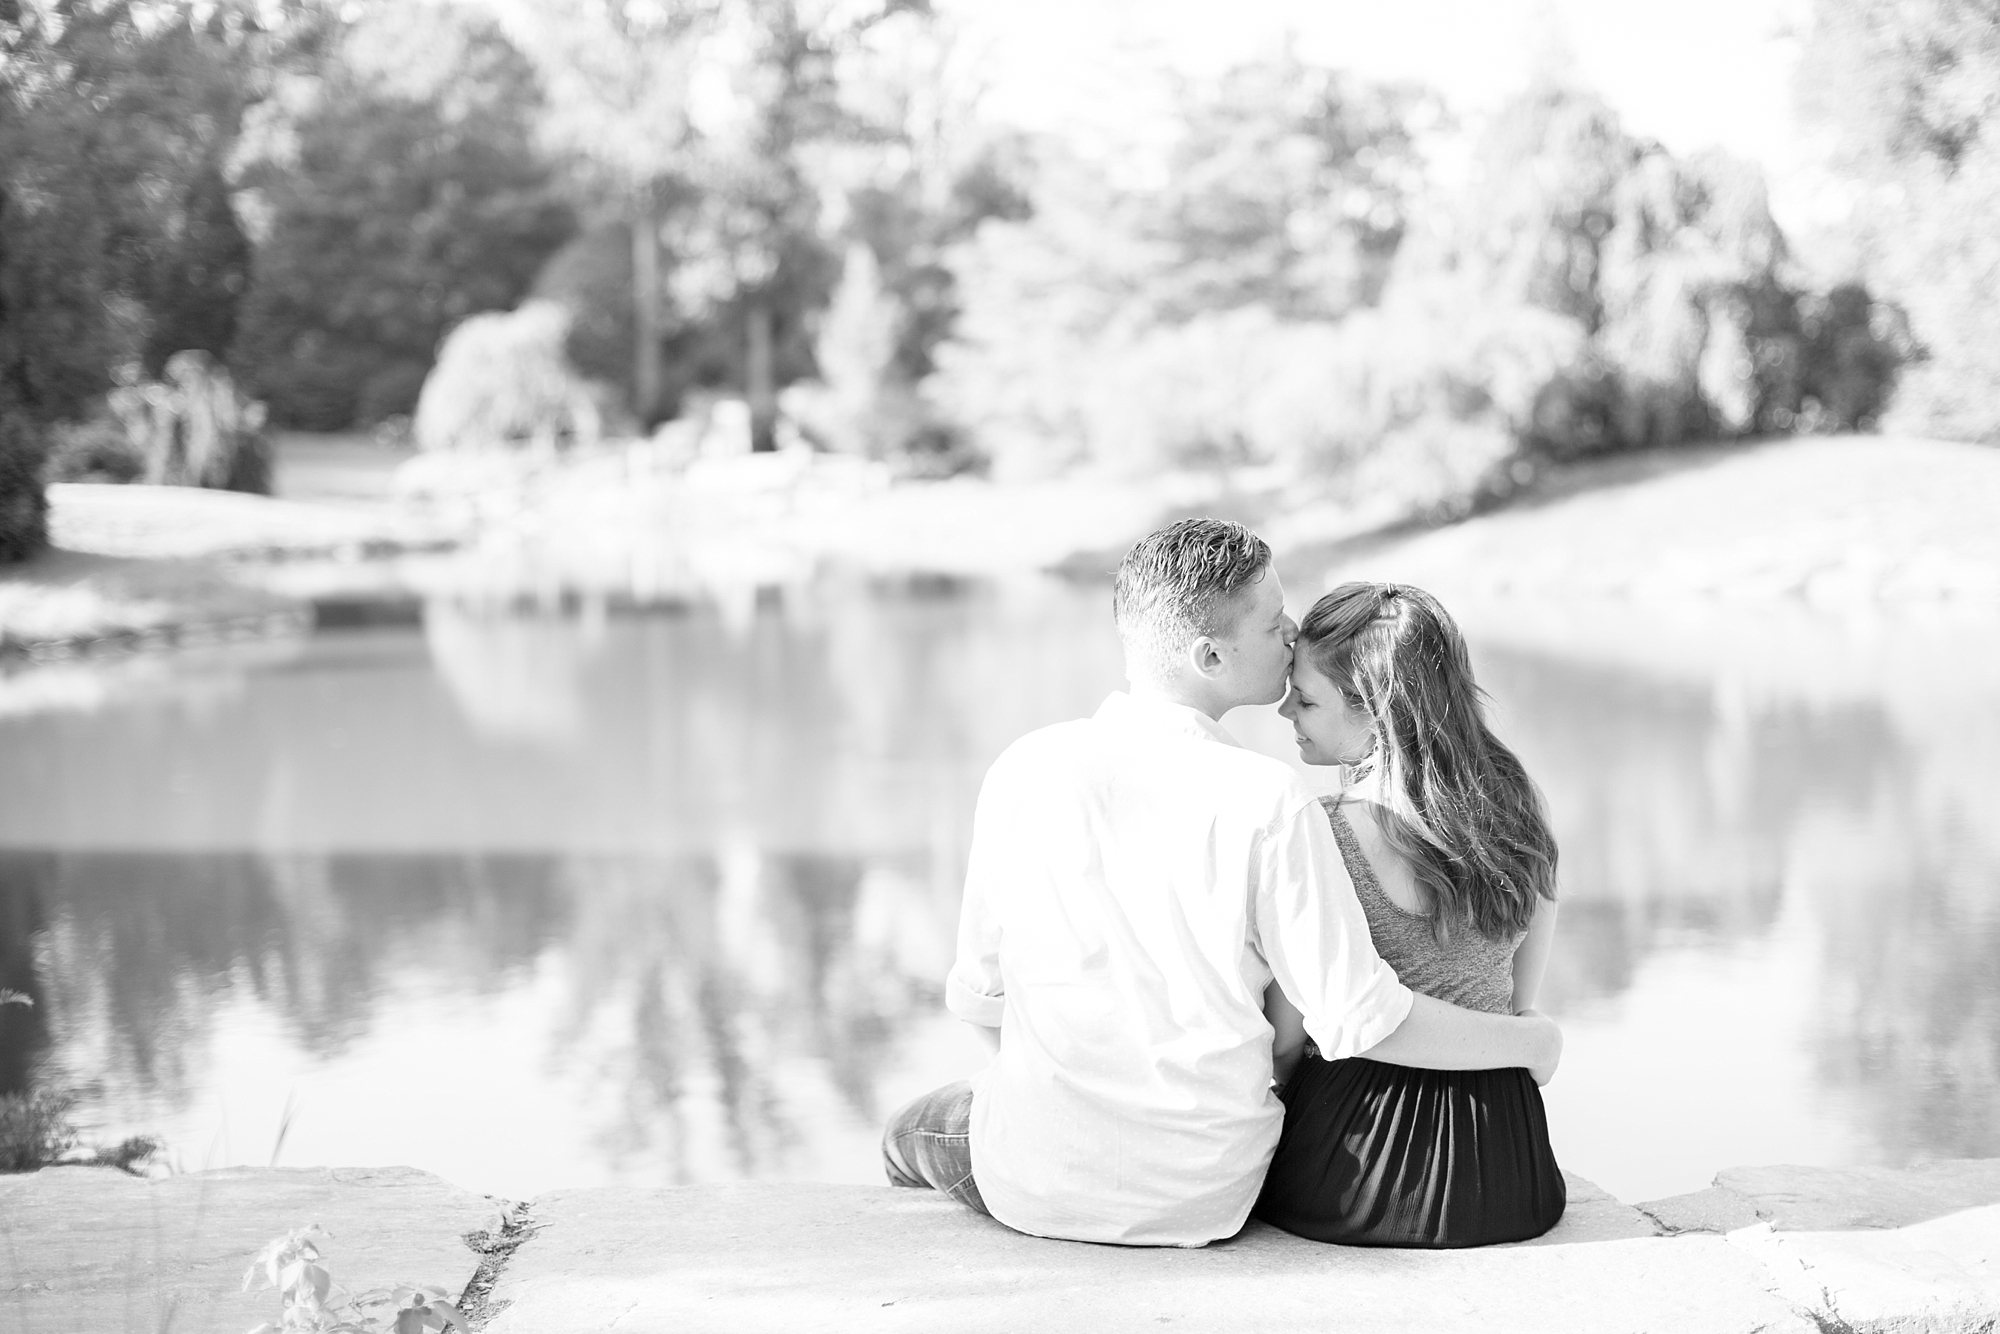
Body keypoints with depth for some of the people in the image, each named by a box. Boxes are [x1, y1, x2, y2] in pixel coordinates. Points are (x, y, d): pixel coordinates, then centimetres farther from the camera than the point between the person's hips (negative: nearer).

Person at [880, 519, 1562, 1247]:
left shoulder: (1026, 770, -11)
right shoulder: (1265, 802, -18)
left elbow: (977, 996, -2)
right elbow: (1359, 1020, -16)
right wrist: (1530, 1040, 0)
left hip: (1035, 1188, 0)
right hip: (1204, 1203, 0)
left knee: (917, 1129, 32)